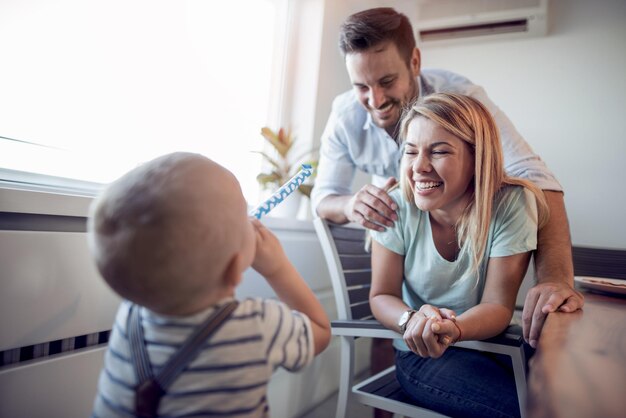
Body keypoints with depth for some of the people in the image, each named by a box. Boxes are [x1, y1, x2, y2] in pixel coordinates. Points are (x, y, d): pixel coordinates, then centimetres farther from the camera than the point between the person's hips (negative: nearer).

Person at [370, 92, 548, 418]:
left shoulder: (512, 205, -17)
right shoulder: (397, 208, -16)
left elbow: (497, 304, -15)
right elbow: (381, 296, -8)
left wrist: (452, 329, -38)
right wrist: (412, 320, -32)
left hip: (493, 346, 2)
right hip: (420, 355, -2)